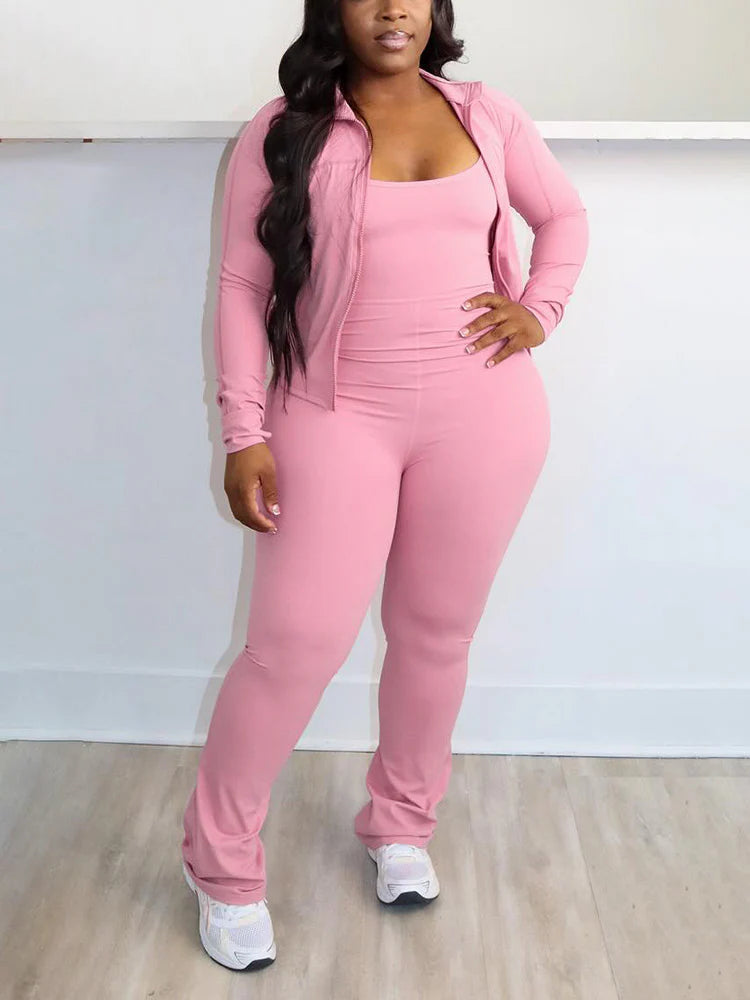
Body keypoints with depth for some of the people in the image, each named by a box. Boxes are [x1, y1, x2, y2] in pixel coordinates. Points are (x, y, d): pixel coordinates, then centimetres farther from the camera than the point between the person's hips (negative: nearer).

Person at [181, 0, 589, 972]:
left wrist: (539, 312, 3)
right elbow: (243, 286, -1)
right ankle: (222, 861, 16)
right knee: (297, 639, -6)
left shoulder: (488, 113, 8)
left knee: (436, 634, 11)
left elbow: (564, 214, 21)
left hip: (484, 414, 3)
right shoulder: (284, 130, 0)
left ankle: (401, 827, 34)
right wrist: (244, 433, -8)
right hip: (338, 414, -2)